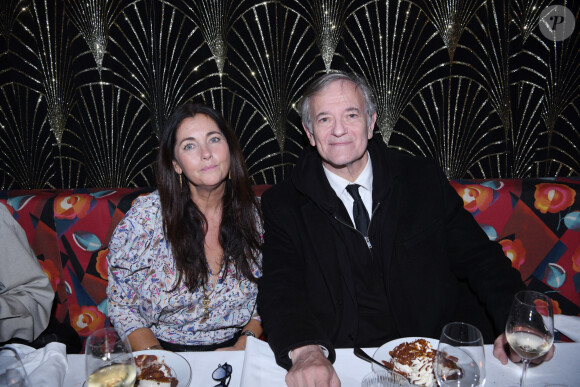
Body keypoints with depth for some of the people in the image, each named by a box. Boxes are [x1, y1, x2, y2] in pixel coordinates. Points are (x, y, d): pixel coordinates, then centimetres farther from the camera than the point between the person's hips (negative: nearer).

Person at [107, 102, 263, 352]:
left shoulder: (254, 212, -4)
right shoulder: (146, 215, -10)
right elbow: (120, 304, -3)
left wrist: (244, 343, -8)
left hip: (233, 350, 2)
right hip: (165, 348, -1)